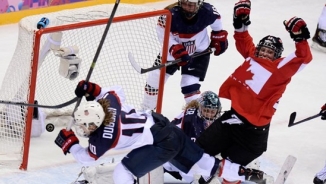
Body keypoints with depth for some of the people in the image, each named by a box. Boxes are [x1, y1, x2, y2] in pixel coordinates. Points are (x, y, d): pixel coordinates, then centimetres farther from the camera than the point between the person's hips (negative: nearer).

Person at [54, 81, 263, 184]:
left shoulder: (102, 137, -22)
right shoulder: (108, 101, -5)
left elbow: (87, 158, -7)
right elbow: (118, 91, 17)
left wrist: (70, 144, -2)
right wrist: (93, 89, 8)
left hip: (160, 144, -9)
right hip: (163, 125, 9)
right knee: (197, 160, 22)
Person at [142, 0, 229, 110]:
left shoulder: (207, 11, -26)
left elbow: (216, 23, -3)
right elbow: (165, 37, -25)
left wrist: (219, 39, 5)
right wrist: (178, 51, -38)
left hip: (199, 52, -1)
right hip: (173, 50, 1)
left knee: (189, 83, -17)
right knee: (155, 77, 8)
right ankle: (146, 109, 31)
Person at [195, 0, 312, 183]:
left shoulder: (281, 68, -8)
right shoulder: (253, 57, 9)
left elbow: (304, 58, -19)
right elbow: (243, 40, 23)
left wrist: (300, 38, -32)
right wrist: (240, 22, 10)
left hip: (255, 127, -6)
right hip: (234, 115, 6)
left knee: (234, 161, -1)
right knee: (203, 147, 10)